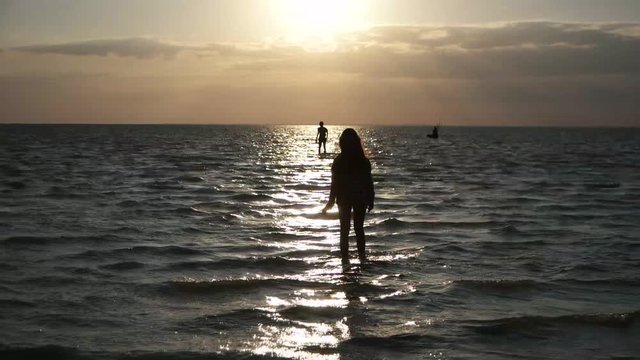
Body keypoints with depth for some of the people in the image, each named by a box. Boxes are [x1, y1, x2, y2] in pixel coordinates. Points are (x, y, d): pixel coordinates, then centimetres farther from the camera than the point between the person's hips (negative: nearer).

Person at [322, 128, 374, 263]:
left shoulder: (338, 161, -9)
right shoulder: (364, 161, -6)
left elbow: (335, 184, -7)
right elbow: (369, 183, -2)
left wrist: (331, 202, 0)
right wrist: (370, 200, 7)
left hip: (344, 199, -1)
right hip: (360, 199, 1)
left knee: (344, 229, 6)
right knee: (359, 228, 14)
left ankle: (345, 258, 5)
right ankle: (361, 256, 16)